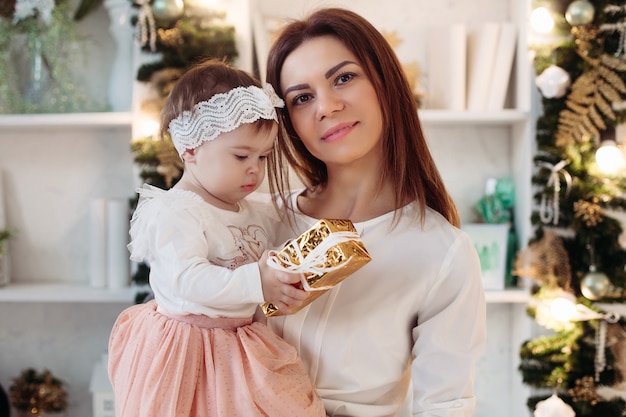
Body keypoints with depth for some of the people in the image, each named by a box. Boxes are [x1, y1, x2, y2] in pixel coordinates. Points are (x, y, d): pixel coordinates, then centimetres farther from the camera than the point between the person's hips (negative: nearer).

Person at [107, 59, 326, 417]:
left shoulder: (259, 214, 9)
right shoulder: (174, 212, -16)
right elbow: (188, 280, -27)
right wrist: (256, 283, -33)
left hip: (240, 346, 7)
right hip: (184, 346, -7)